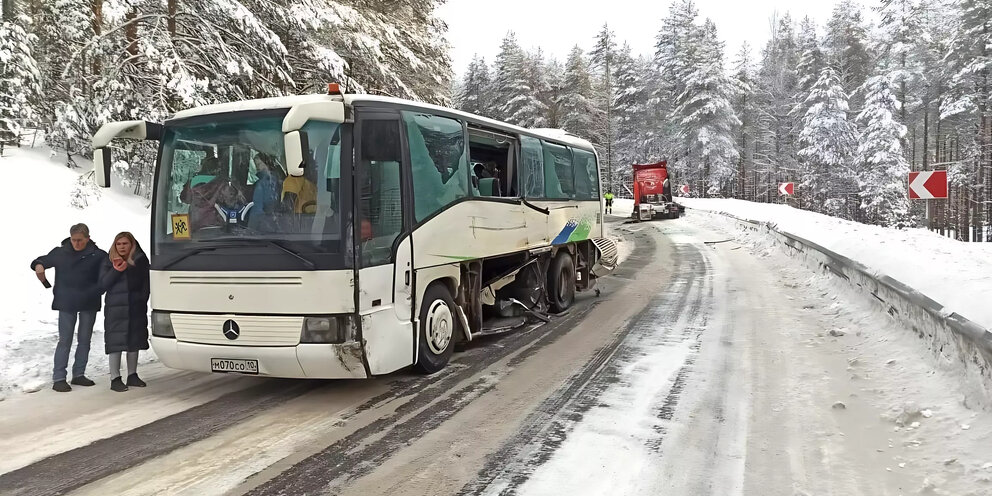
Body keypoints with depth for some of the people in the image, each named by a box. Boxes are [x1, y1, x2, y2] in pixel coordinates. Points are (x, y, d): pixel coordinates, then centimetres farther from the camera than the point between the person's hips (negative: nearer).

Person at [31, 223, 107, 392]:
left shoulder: (98, 255, -2)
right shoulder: (60, 253, 2)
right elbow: (43, 260, 12)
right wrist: (38, 265, -10)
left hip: (89, 304, 1)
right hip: (66, 304, -1)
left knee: (84, 340, 10)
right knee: (65, 340, -1)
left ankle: (79, 374, 23)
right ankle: (58, 378, 2)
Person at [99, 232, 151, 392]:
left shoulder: (140, 260, 4)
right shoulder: (109, 261, 2)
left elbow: (146, 283, 8)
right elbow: (103, 284, -4)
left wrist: (142, 300, -4)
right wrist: (116, 270, -18)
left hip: (136, 308, 2)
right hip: (115, 308, -2)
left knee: (134, 341, 10)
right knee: (116, 342, -4)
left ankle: (132, 375, 23)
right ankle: (115, 379, 3)